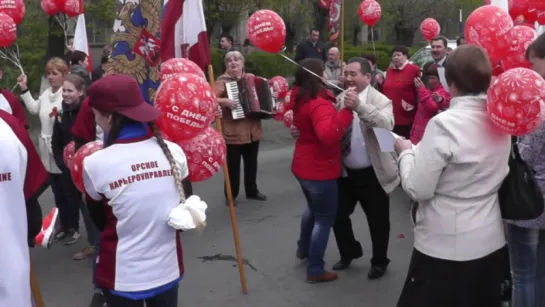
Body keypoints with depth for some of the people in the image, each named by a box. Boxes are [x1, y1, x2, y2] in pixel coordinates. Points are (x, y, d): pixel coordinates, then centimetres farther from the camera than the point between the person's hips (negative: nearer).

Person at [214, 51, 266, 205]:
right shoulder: (222, 81, -8)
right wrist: (224, 101, -32)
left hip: (252, 130, 6)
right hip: (233, 132, -6)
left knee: (252, 163, 18)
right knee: (233, 165, 1)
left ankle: (252, 190, 33)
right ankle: (231, 195, 15)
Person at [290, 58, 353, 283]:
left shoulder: (299, 98, 3)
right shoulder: (319, 104, -26)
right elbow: (328, 135, -44)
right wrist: (347, 110, -47)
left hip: (303, 166, 10)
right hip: (320, 170, -10)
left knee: (313, 207, 31)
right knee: (325, 219, 4)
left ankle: (303, 249, 48)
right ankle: (315, 270, 14)